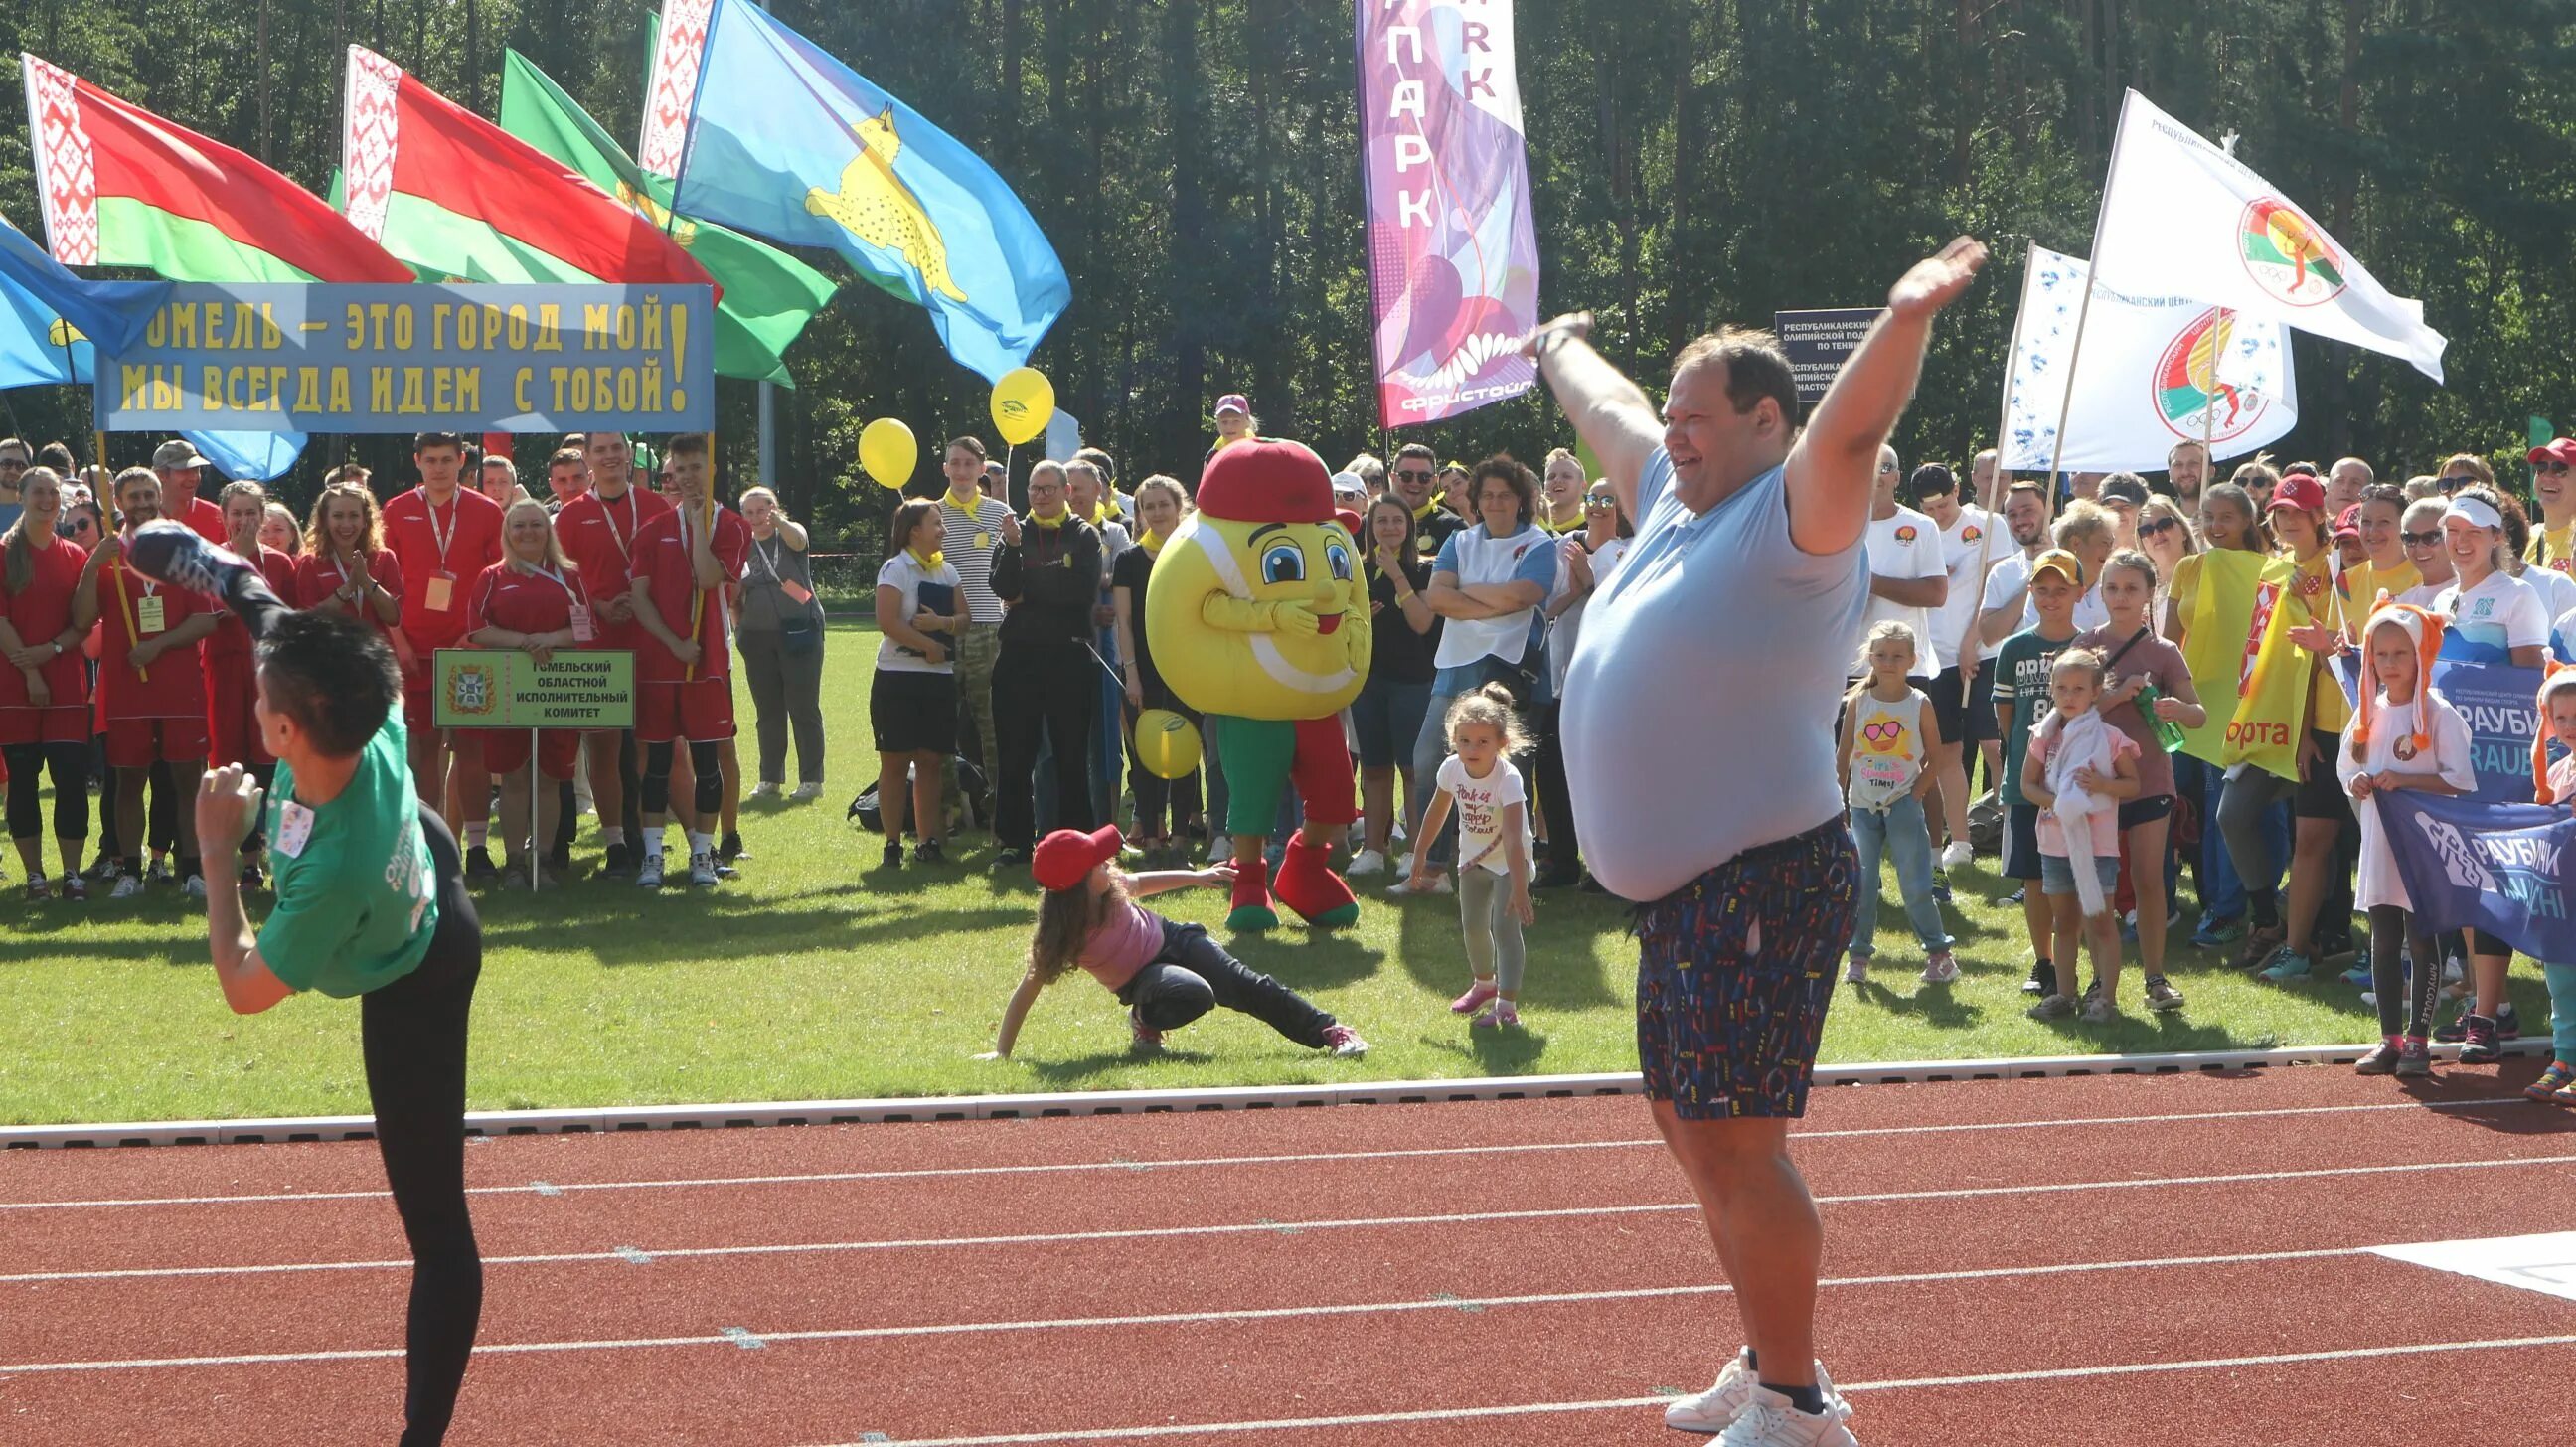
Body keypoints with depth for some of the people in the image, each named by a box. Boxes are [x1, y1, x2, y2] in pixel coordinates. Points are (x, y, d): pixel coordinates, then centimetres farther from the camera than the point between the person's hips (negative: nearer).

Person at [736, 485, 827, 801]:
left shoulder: (789, 534, 0)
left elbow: (797, 538, -26)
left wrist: (778, 521, -46)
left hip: (798, 632, -4)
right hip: (758, 636, 4)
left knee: (804, 709, -3)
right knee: (767, 711, 8)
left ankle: (811, 778, 1)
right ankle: (770, 778, 16)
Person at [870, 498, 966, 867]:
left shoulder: (947, 571, 13)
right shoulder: (896, 569, -8)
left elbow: (963, 620, 7)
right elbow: (888, 622, -18)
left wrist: (941, 623, -14)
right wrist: (930, 647, -13)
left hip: (940, 678, 6)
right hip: (898, 677, -6)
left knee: (931, 761, 6)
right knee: (895, 761, -2)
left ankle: (929, 841, 10)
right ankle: (893, 843, 2)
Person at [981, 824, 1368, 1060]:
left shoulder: (1110, 884, -15)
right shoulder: (1062, 934, -28)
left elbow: (1139, 883, 10)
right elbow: (1028, 990, -24)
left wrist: (1197, 876, 22)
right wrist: (1001, 1052, -25)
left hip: (1168, 939, 5)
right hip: (1141, 980, -5)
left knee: (1248, 987, -6)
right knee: (1194, 996, -34)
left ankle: (1330, 1031, 0)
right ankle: (1145, 1021, -3)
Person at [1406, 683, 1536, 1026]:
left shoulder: (1508, 779, -34)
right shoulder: (1452, 769, -18)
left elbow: (1513, 839, -41)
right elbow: (1437, 812, 2)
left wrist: (1519, 889, -46)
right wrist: (1419, 854, 10)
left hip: (1508, 860, -6)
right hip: (1473, 857, 6)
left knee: (1504, 927, -18)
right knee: (1473, 926, 17)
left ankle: (1507, 1003, -20)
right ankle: (1484, 983, 43)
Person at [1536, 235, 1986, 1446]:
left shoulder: (1791, 520, -11)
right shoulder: (1675, 504, 14)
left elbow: (1852, 430, -30)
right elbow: (1608, 412, 32)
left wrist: (1905, 320, -47)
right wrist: (1560, 350, 50)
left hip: (1766, 885, -10)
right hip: (1676, 891, 10)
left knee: (1737, 1142, -10)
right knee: (1689, 1127, 17)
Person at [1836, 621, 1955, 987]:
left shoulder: (1920, 704, -2)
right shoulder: (1857, 703, 2)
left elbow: (1936, 758, 2)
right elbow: (1843, 756, 7)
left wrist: (1918, 790, -8)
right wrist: (1837, 800, 4)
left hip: (1904, 803, -2)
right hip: (1863, 804, 2)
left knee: (1915, 885, -3)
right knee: (1861, 884, 4)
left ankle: (1939, 951, 7)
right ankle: (1859, 953, 13)